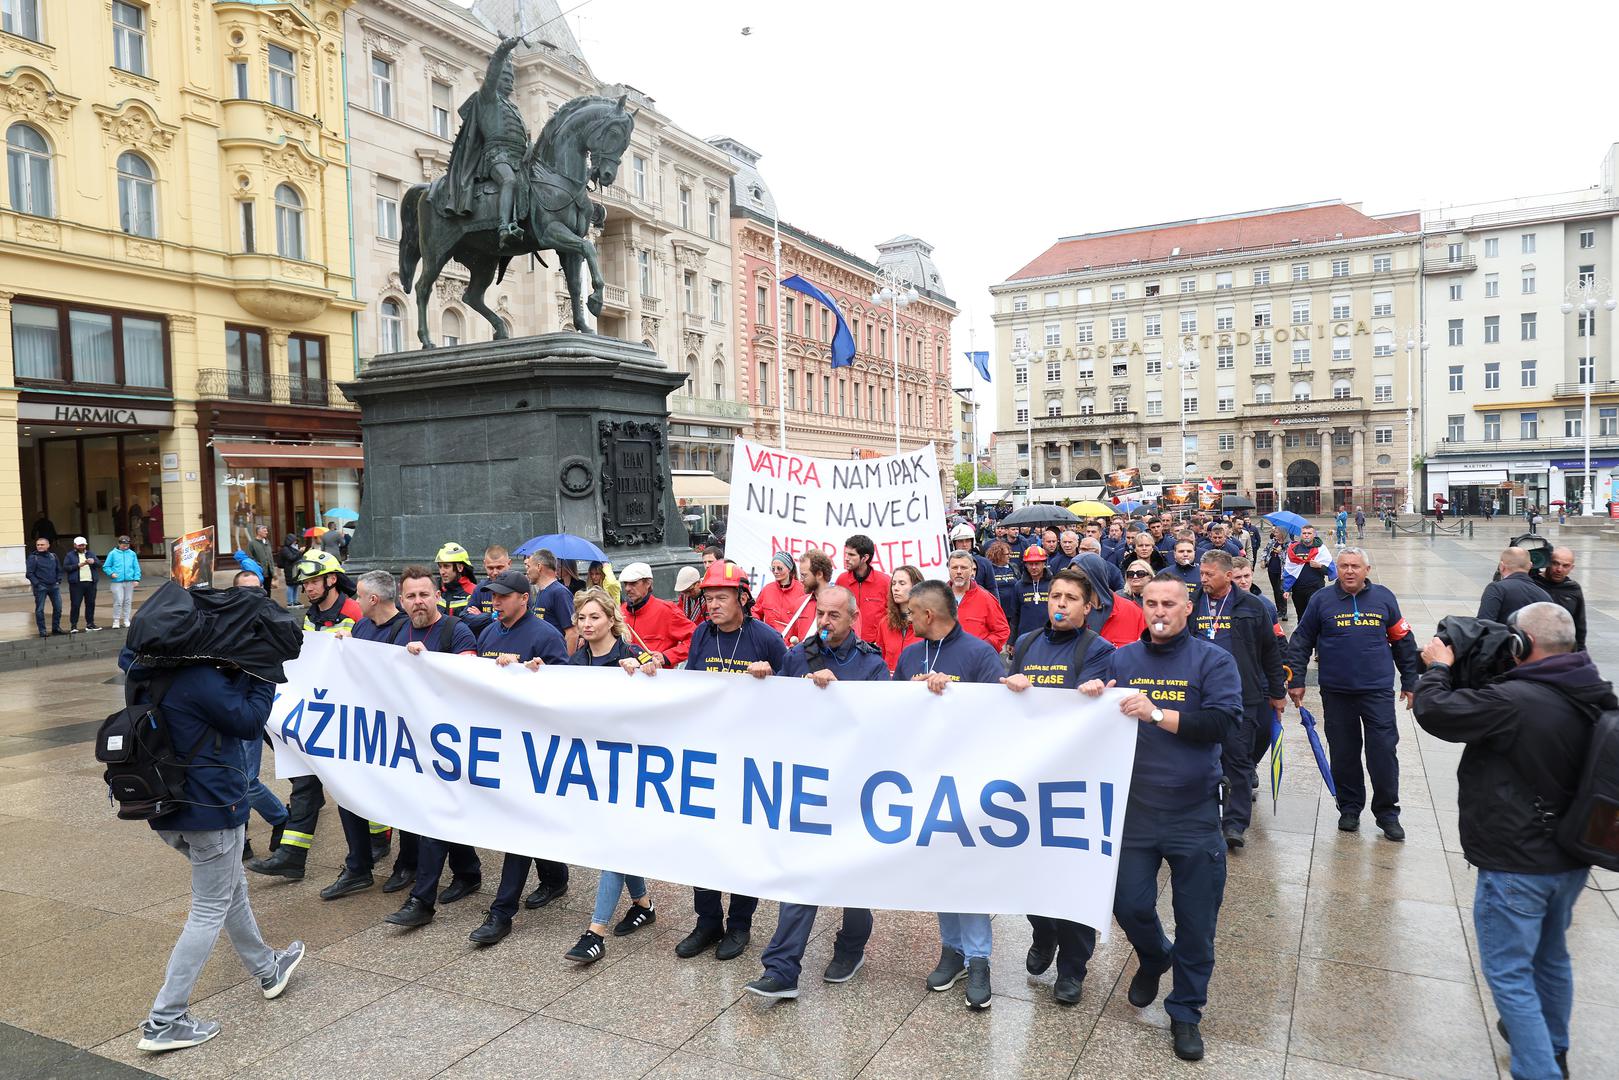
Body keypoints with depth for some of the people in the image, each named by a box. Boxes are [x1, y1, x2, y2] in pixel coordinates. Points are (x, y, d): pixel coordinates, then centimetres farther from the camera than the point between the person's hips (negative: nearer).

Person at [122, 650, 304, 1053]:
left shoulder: (153, 673, 2)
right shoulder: (199, 678, -23)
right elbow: (249, 722, -16)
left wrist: (242, 673, 0)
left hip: (169, 807, 9)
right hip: (211, 809, -9)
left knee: (232, 888, 24)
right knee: (210, 912, 4)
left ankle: (267, 969, 40)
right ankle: (164, 1022, 8)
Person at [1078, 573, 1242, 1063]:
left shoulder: (1213, 660, -4)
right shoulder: (1122, 659, 5)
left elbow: (1223, 722, -16)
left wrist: (1157, 714, -24)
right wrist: (1091, 699, -13)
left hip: (1194, 812, -2)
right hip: (1135, 807, 2)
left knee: (1196, 922, 8)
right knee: (1129, 905, 6)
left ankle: (1186, 1012, 28)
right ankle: (1154, 958, 40)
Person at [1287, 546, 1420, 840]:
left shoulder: (1383, 598, 3)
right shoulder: (1322, 600, -1)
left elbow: (1403, 641, 11)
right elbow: (1301, 642, 4)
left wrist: (1409, 681, 13)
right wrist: (1296, 680, 1)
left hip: (1378, 691, 0)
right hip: (1336, 692, 0)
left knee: (1384, 752, 0)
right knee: (1343, 754, 8)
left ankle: (1387, 812, 15)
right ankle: (1349, 808, 24)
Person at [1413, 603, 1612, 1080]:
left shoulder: (1515, 700, -28)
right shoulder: (1598, 697, -2)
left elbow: (1434, 712, -26)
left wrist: (1438, 667, -8)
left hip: (1517, 866, -9)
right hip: (1571, 859, 9)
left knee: (1509, 973, 4)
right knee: (1551, 956, 27)